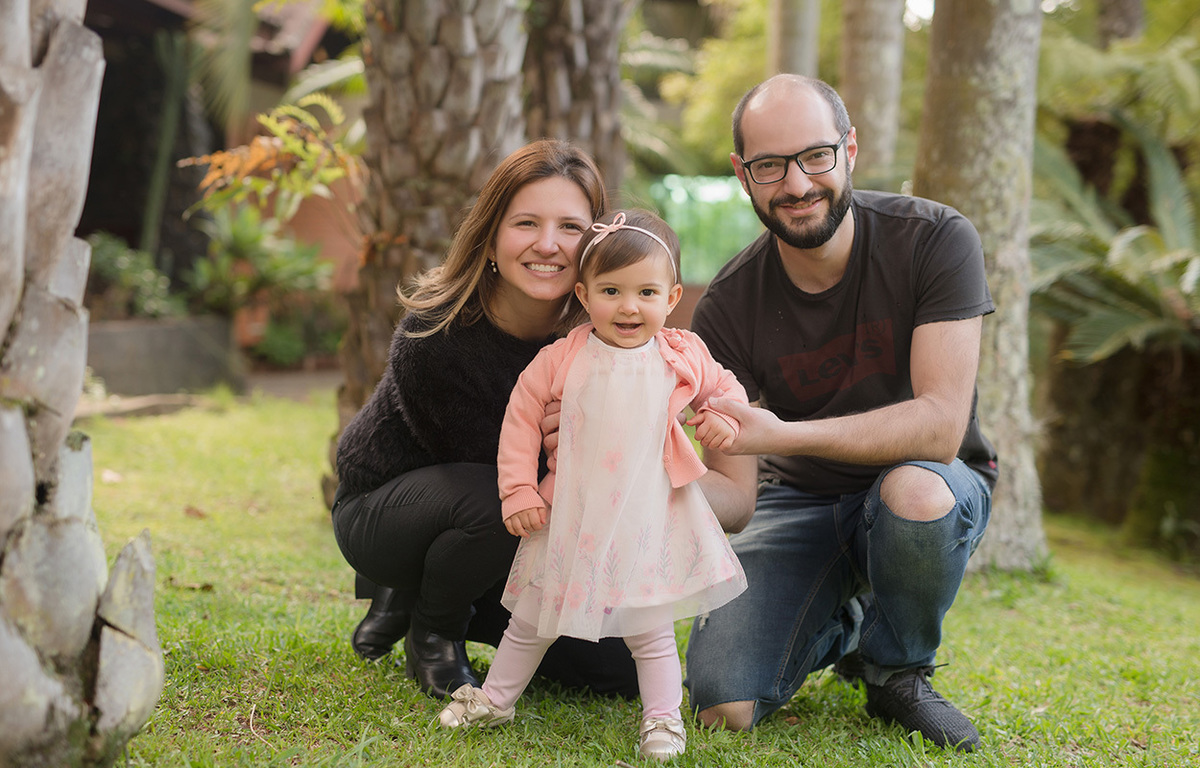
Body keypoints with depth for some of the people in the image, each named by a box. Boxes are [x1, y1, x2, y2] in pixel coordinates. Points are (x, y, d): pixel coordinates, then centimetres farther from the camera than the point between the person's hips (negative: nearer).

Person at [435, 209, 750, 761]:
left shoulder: (684, 357, -3)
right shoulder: (562, 359, -7)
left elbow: (723, 387, 15)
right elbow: (522, 415, 0)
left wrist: (722, 417, -7)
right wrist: (518, 490, -4)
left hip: (648, 519, 0)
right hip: (570, 516, 1)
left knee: (650, 627, 4)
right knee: (533, 617, 14)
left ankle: (663, 717, 20)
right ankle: (495, 699, 31)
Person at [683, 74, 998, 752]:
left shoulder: (935, 239, -19)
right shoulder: (727, 308, -13)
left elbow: (940, 426, -28)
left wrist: (783, 436, -39)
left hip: (934, 485, -2)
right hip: (802, 502, 2)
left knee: (914, 491, -40)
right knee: (723, 705, -18)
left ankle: (896, 670, -7)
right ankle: (836, 625, 17)